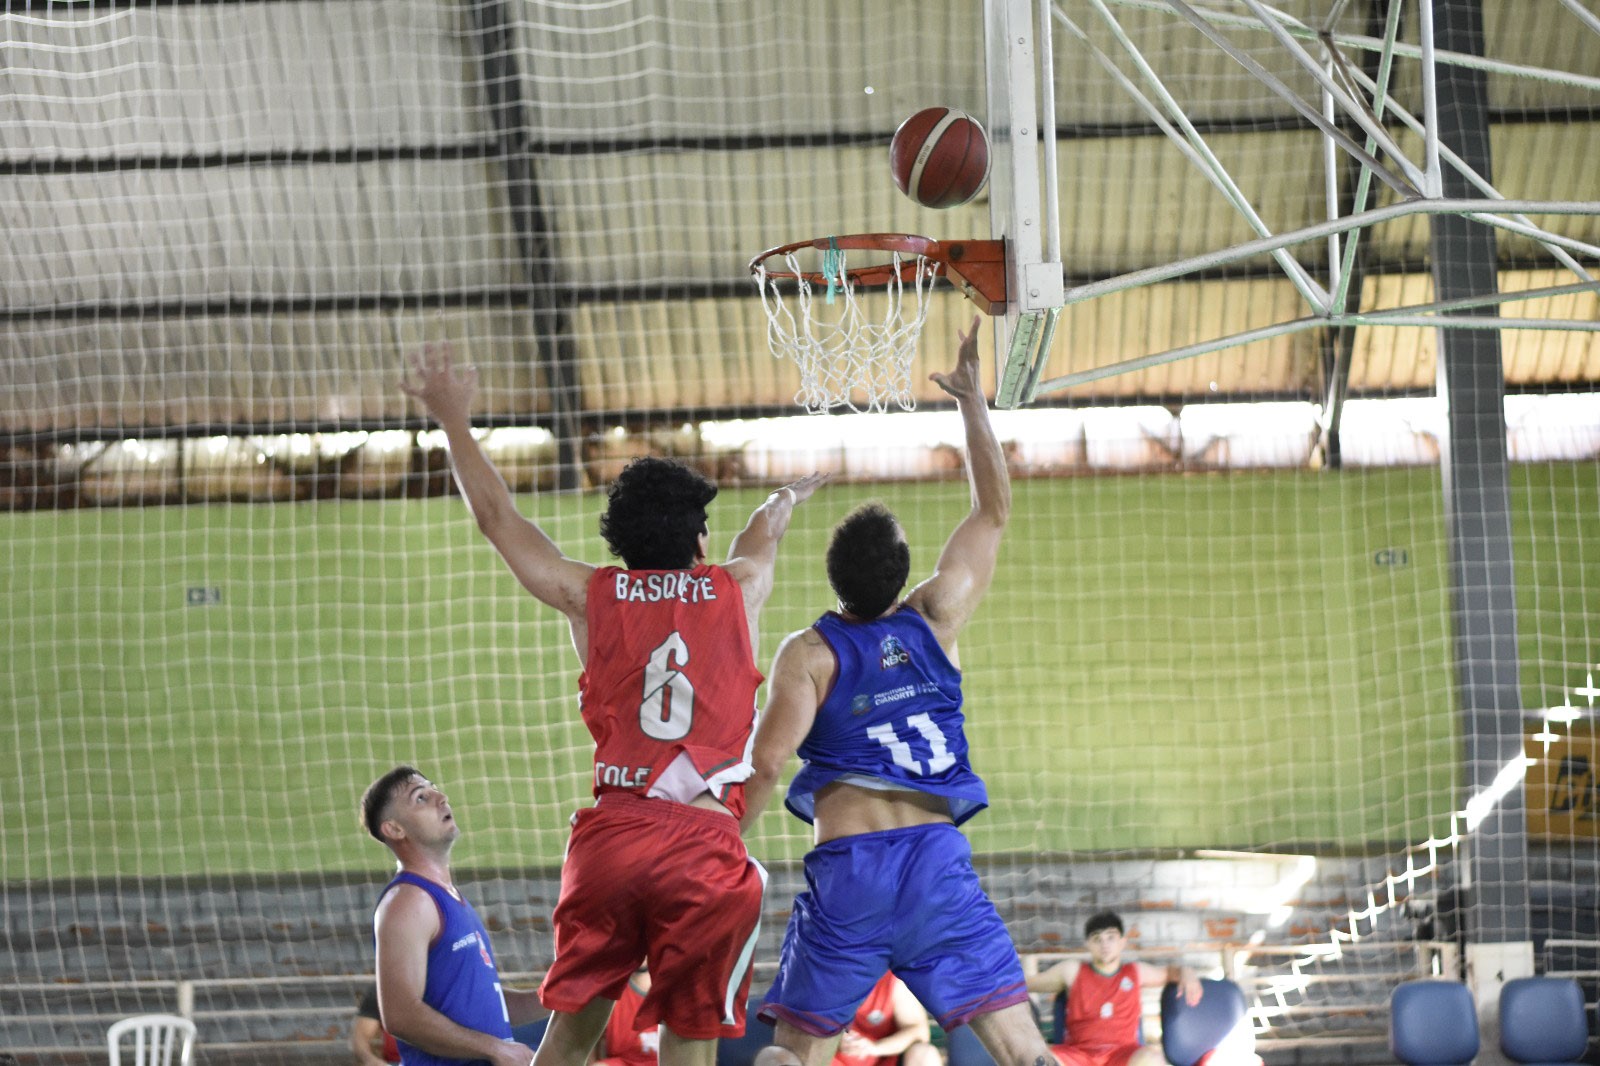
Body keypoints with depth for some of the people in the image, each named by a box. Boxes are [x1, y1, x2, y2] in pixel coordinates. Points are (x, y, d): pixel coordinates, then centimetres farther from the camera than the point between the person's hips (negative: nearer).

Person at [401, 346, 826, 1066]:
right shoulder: (738, 590, 13)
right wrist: (786, 500, 62)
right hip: (705, 845, -1)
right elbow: (761, 535, 39)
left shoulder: (591, 595, 11)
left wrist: (454, 421, 36)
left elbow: (495, 515, 23)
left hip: (610, 837, 2)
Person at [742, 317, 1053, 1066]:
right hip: (939, 861, 1)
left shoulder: (810, 653, 2)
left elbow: (767, 761, -11)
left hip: (847, 870, -1)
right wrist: (972, 400, 28)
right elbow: (993, 512, 21)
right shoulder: (933, 621, 10)